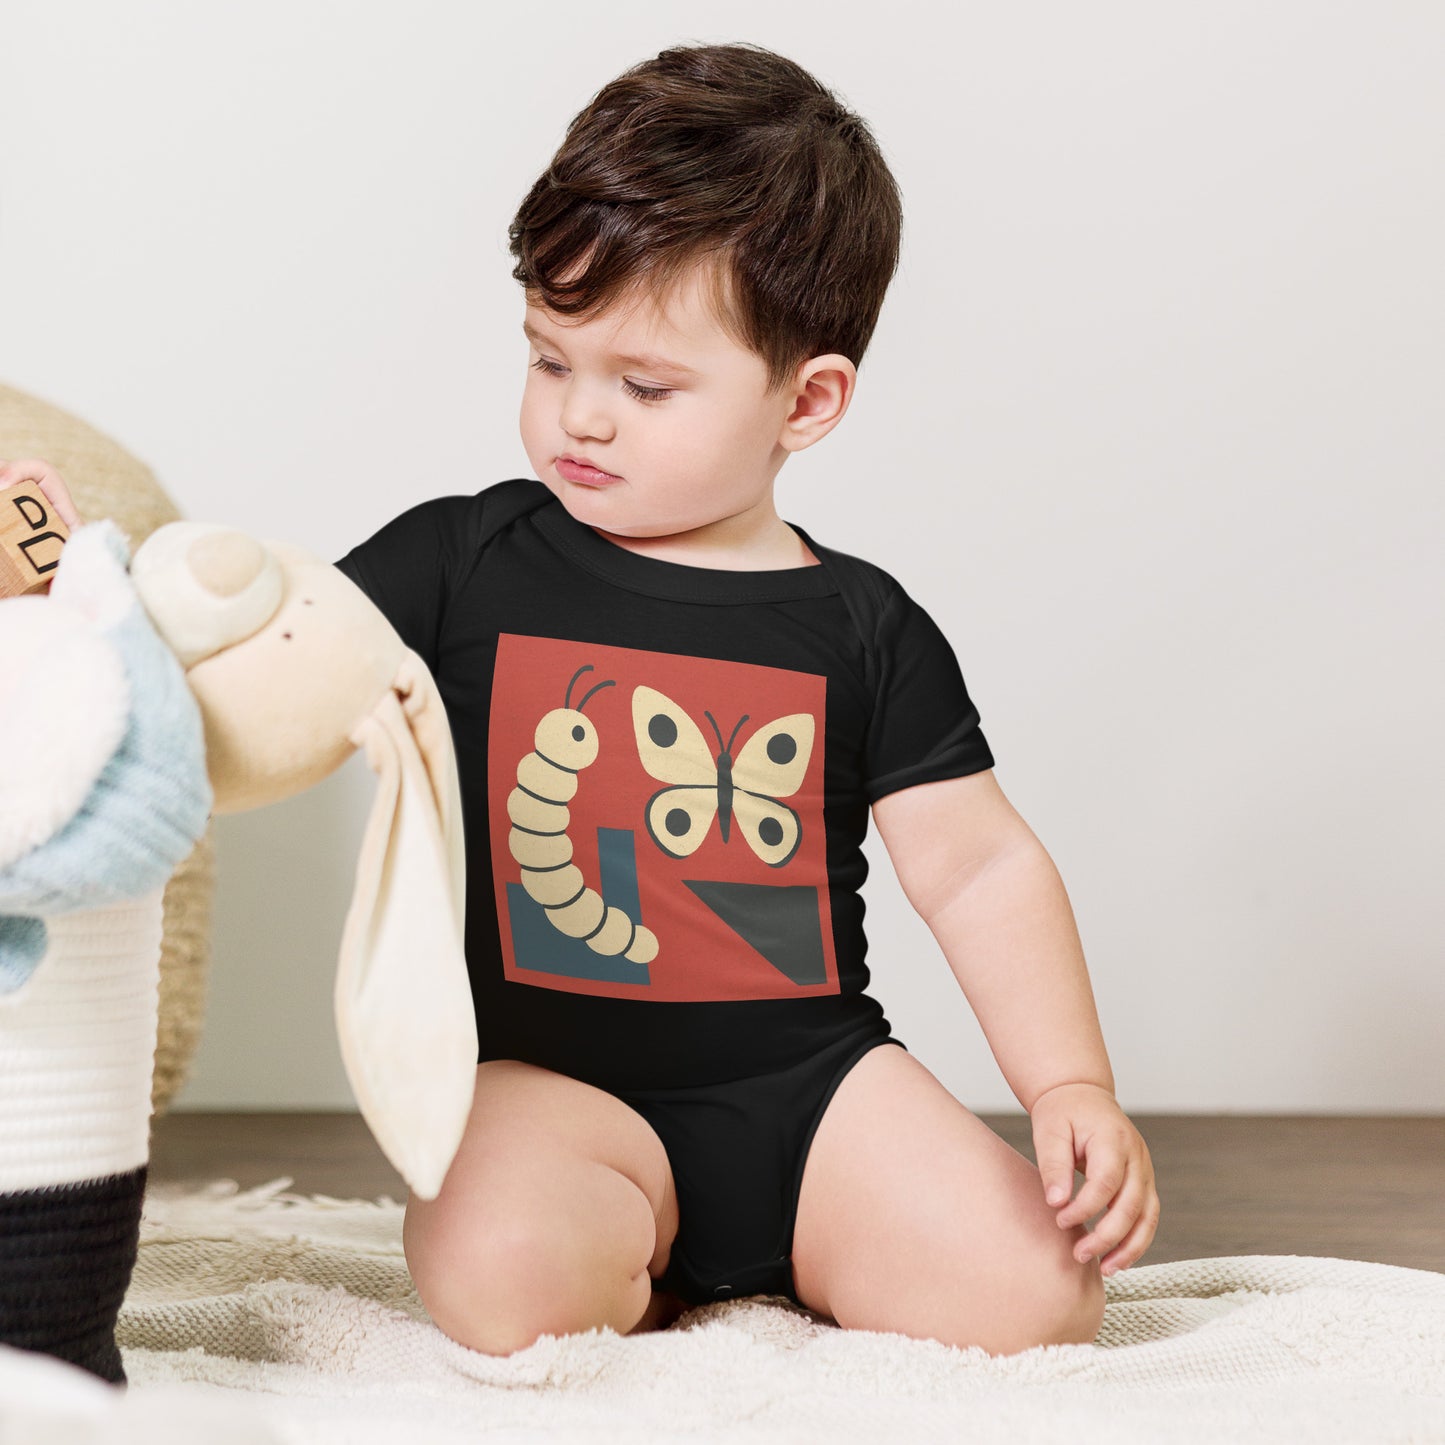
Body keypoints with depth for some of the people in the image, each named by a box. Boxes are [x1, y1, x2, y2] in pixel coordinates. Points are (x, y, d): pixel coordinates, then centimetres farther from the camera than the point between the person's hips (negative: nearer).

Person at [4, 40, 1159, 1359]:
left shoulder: (862, 629, 1)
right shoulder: (463, 562, 1)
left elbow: (981, 868, 3)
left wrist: (1073, 1085, -5)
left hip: (808, 1078, 1)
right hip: (552, 1087, -1)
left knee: (1033, 1293, -17)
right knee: (503, 1277, -32)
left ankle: (798, 1260, 13)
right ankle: (636, 1255, 4)